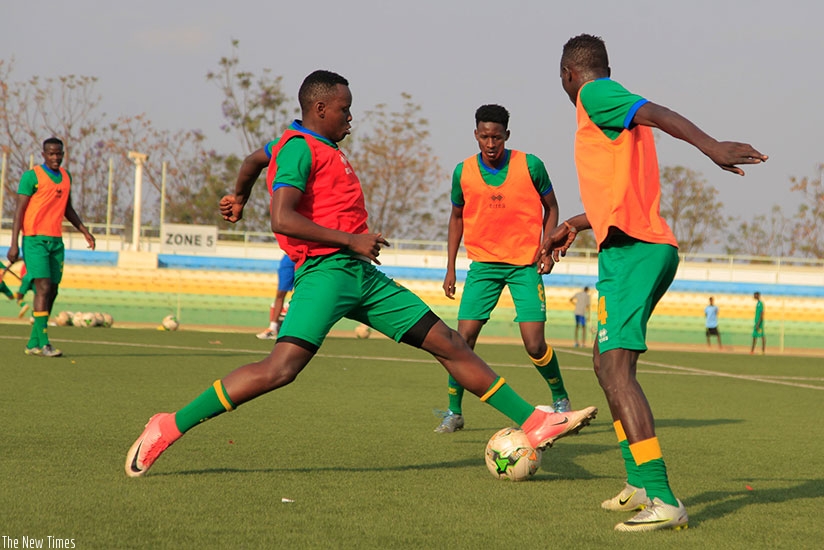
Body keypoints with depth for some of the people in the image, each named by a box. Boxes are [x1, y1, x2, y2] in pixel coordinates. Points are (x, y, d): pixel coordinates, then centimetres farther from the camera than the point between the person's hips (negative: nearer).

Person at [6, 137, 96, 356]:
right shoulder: (32, 176, -6)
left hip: (56, 241, 7)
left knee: (52, 292, 5)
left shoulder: (66, 176, 14)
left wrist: (84, 230, 16)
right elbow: (20, 210, -7)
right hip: (35, 239, -7)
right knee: (43, 288, -15)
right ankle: (43, 343, -15)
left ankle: (33, 343, 11)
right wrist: (14, 244, -13)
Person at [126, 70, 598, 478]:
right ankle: (169, 428, -18)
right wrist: (351, 239, -17)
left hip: (363, 275, 10)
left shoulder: (324, 149, 22)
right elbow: (283, 219, -20)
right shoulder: (299, 148, -7)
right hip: (326, 271, -10)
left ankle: (535, 422, 12)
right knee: (281, 368, -25)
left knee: (449, 343, 8)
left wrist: (241, 196, 58)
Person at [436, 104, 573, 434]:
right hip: (483, 264, 2)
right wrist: (450, 268, 9)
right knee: (464, 337, -8)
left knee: (534, 345, -8)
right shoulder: (463, 172, -1)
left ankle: (561, 399, 18)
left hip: (525, 264, -2)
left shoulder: (530, 166, -7)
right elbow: (457, 217, 14)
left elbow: (551, 207, 7)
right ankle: (454, 412, 6)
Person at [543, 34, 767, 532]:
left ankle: (662, 501, -28)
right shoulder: (615, 108, 25)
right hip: (638, 248, 10)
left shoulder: (594, 95, -3)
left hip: (631, 249, -10)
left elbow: (656, 113, -22)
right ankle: (640, 485, 24)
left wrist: (711, 146, -37)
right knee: (607, 363, 21)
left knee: (616, 368, -18)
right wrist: (574, 225, 45)